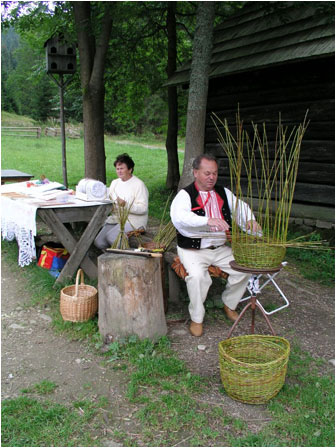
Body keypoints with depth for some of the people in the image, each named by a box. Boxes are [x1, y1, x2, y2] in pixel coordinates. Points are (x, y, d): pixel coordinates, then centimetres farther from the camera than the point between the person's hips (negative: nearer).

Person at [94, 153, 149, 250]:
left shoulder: (139, 184, -7)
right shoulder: (114, 182, 17)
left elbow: (143, 208, -16)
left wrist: (126, 205, -27)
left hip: (132, 220, -7)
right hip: (115, 219, 7)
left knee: (111, 237, -28)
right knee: (99, 242, -12)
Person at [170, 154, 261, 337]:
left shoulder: (224, 193, 14)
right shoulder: (185, 194, -6)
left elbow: (240, 207, 8)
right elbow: (178, 216, -26)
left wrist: (249, 220, -18)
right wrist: (208, 220, -40)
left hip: (221, 248, 5)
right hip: (194, 250, -5)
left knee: (244, 268, -12)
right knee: (197, 275, -31)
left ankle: (229, 304, 15)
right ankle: (196, 318, -8)